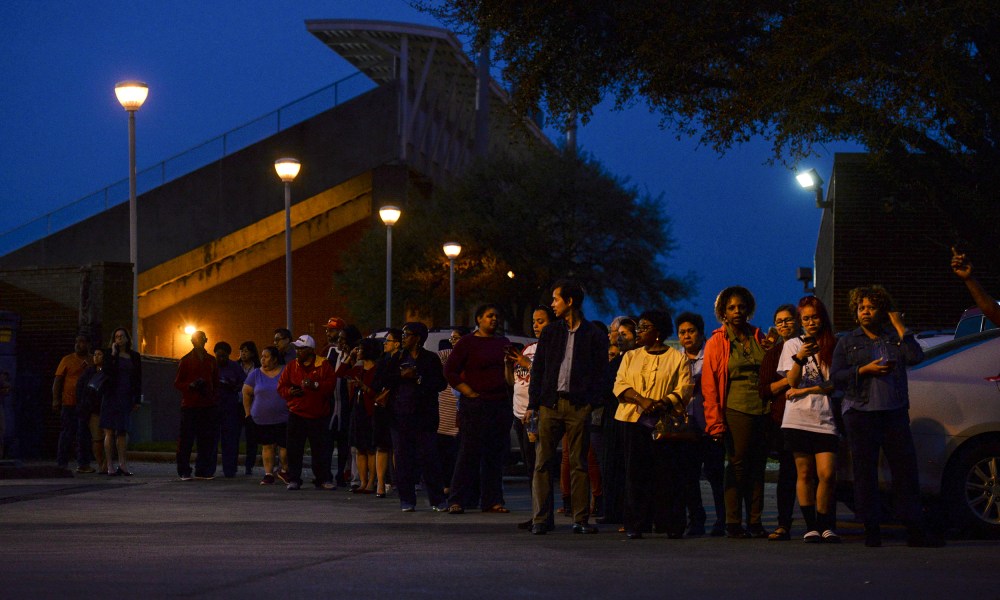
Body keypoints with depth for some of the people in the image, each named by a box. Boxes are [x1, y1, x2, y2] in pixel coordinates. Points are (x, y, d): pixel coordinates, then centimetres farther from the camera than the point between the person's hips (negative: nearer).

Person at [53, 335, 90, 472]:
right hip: (69, 403, -3)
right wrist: (55, 399, -9)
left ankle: (83, 464, 11)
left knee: (85, 435, 6)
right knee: (67, 433, -2)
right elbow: (57, 381, -2)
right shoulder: (67, 360, 2)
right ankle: (61, 464, 2)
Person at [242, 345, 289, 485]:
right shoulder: (256, 374, 5)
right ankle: (268, 474, 9)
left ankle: (284, 471, 19)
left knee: (285, 446, -3)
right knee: (267, 446, 2)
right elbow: (246, 393, 11)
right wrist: (248, 413, 9)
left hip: (283, 419, -2)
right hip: (261, 419, 2)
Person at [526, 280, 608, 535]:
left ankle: (581, 519, 5)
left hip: (578, 406, -2)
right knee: (543, 462, -2)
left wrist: (591, 404, -9)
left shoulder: (594, 336, 4)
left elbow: (599, 374, 3)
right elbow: (537, 369, 12)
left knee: (578, 463, 1)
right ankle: (540, 519, 0)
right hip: (550, 403, 2)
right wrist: (532, 404, 3)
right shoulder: (550, 333, 13)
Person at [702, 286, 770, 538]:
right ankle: (733, 523, -1)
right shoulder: (717, 342, 3)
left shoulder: (758, 338, 15)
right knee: (737, 465, -5)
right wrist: (716, 422, -8)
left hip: (762, 411, 4)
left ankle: (755, 522, 8)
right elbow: (709, 385, -1)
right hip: (736, 410, -4)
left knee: (758, 467, 4)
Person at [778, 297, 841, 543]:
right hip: (798, 419, 0)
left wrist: (805, 391, -4)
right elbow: (793, 381, -3)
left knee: (827, 474, -10)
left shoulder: (833, 346, 10)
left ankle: (825, 525, 0)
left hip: (825, 420, 0)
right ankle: (811, 527, 2)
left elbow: (835, 385, 4)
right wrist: (799, 358, -20)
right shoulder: (792, 345, 9)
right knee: (804, 473, -2)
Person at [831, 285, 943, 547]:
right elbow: (835, 377, 2)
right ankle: (872, 530, 3)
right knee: (865, 472, -2)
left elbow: (915, 357, -4)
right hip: (861, 414, -1)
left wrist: (900, 328, -2)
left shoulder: (895, 338, 13)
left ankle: (914, 530, 0)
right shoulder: (847, 342, 11)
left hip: (895, 412, 1)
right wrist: (864, 370, -11)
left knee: (905, 468, -3)